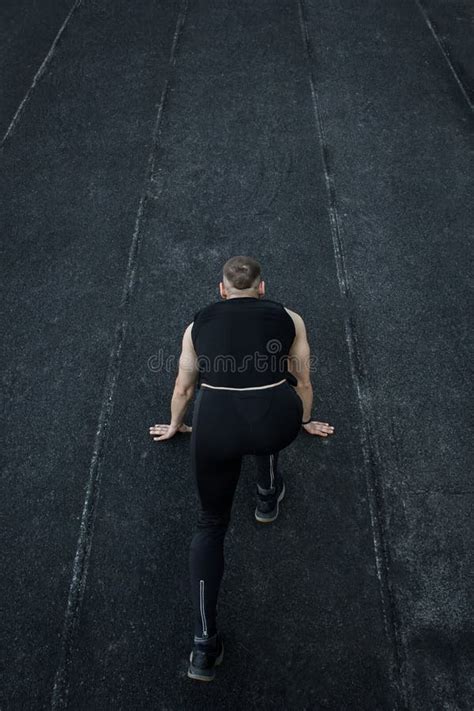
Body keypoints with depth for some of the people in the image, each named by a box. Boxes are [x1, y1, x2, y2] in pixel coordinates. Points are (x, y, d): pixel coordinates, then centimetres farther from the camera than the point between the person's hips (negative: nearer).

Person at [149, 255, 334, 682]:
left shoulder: (199, 323, 21)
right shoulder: (288, 318, 18)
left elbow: (184, 389, 33)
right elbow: (303, 383, 29)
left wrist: (175, 426, 53)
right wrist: (305, 422, 49)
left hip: (215, 426, 1)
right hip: (274, 423, 0)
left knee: (211, 524, 20)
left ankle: (205, 646, 13)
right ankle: (268, 495, 41)